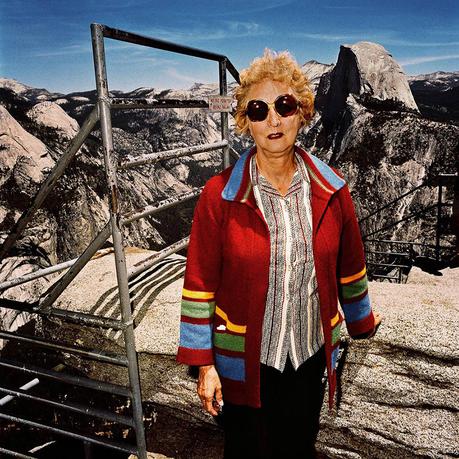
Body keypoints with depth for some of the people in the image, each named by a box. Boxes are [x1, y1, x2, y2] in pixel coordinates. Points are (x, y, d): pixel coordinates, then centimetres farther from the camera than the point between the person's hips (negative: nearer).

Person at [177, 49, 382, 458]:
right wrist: (204, 364, -7)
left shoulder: (331, 189, -6)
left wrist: (361, 321, 19)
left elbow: (349, 266, 7)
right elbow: (200, 284, -10)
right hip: (244, 362, -2)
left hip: (312, 355, 3)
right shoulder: (220, 195, -15)